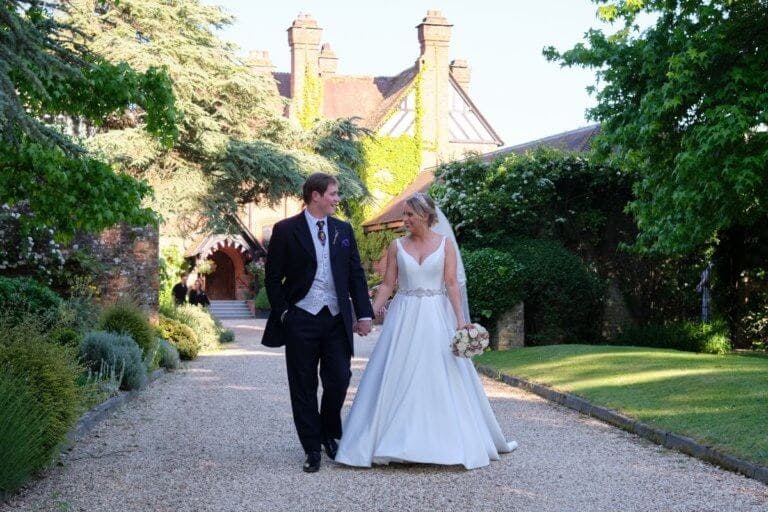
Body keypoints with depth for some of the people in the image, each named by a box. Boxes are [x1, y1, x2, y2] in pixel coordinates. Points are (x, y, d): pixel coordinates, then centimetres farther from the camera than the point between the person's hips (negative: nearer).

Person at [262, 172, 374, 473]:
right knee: (304, 388, 4)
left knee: (339, 380, 0)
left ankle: (329, 433, 26)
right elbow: (272, 277, 0)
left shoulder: (343, 230, 9)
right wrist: (282, 314, -5)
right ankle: (312, 449, 14)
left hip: (337, 319, 3)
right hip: (301, 321, -3)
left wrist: (364, 314, 3)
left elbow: (356, 274, 10)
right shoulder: (286, 230, -2)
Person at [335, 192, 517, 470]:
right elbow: (387, 285, 4)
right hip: (403, 318, 1)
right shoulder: (397, 246, 5)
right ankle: (394, 441, 9)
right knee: (396, 378, 0)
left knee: (443, 379, 2)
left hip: (436, 318, -1)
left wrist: (461, 319, -13)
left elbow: (452, 284, -4)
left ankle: (447, 440, 15)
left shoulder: (446, 243, 1)